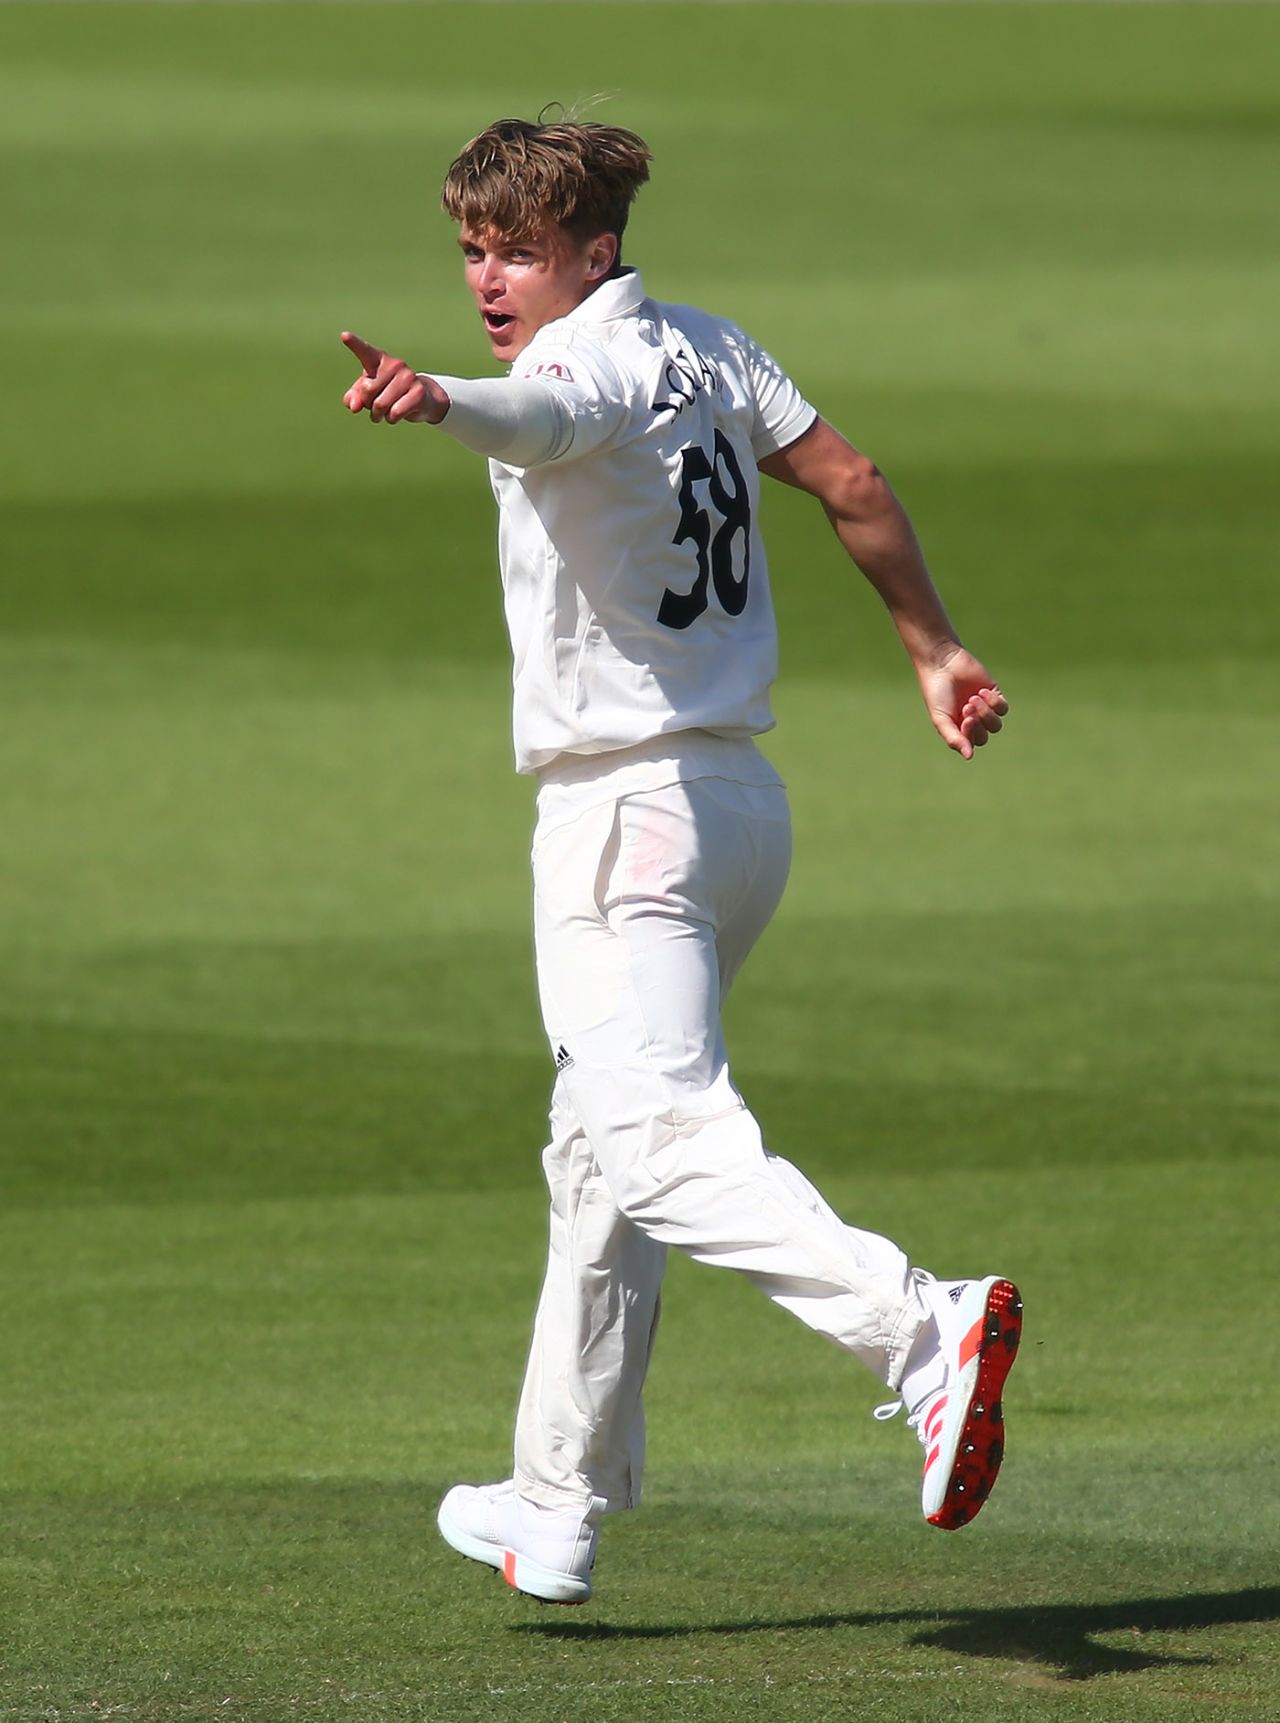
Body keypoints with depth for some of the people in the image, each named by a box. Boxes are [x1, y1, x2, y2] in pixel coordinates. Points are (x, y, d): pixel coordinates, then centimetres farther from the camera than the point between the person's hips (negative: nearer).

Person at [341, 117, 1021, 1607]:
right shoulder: (705, 351, 11)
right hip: (744, 801, 10)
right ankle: (558, 1513, 27)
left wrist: (434, 402, -61)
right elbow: (849, 481, 15)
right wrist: (936, 650, 22)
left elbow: (527, 418, -40)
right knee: (596, 1156, 19)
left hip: (630, 813, -10)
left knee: (661, 1145, -21)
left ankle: (920, 1327, -40)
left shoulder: (586, 376, -16)